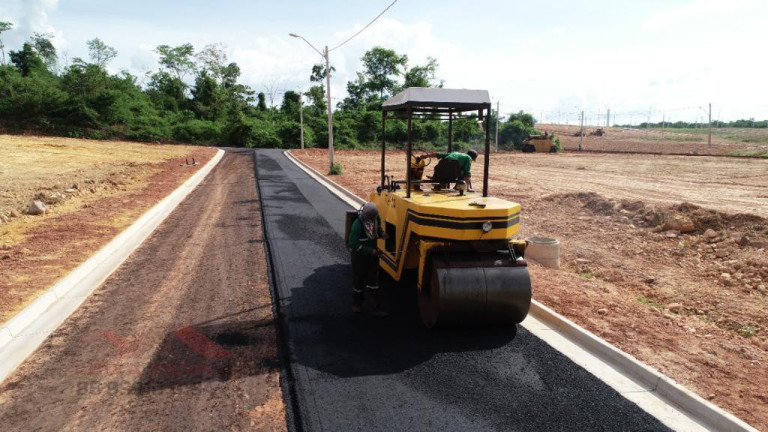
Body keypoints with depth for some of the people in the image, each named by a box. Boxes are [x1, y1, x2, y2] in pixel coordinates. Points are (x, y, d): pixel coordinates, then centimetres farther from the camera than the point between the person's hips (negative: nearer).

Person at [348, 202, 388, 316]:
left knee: (373, 281, 6)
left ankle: (377, 307, 10)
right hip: (359, 257, -5)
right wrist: (370, 251, -26)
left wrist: (381, 234, -9)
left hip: (372, 254, 5)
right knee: (358, 281, 11)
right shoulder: (357, 225, -27)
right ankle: (356, 304, 32)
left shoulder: (375, 219, -9)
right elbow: (354, 245, -25)